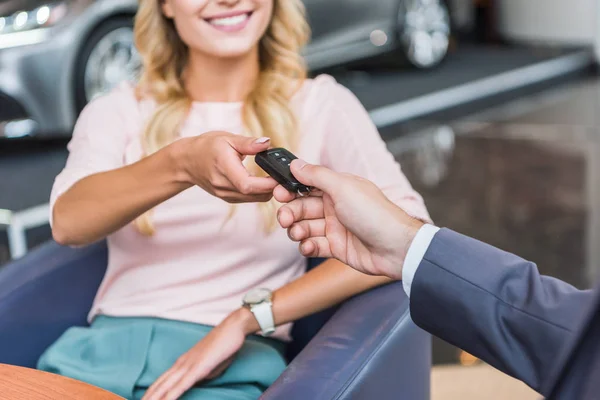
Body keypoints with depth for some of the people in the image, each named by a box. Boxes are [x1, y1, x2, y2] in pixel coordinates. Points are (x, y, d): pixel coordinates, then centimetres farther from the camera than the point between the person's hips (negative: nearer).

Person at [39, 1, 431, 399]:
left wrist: (249, 316, -13)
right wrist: (181, 163, -28)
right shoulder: (117, 112, 11)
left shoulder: (319, 105, 6)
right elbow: (68, 223, -9)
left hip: (234, 365, -2)